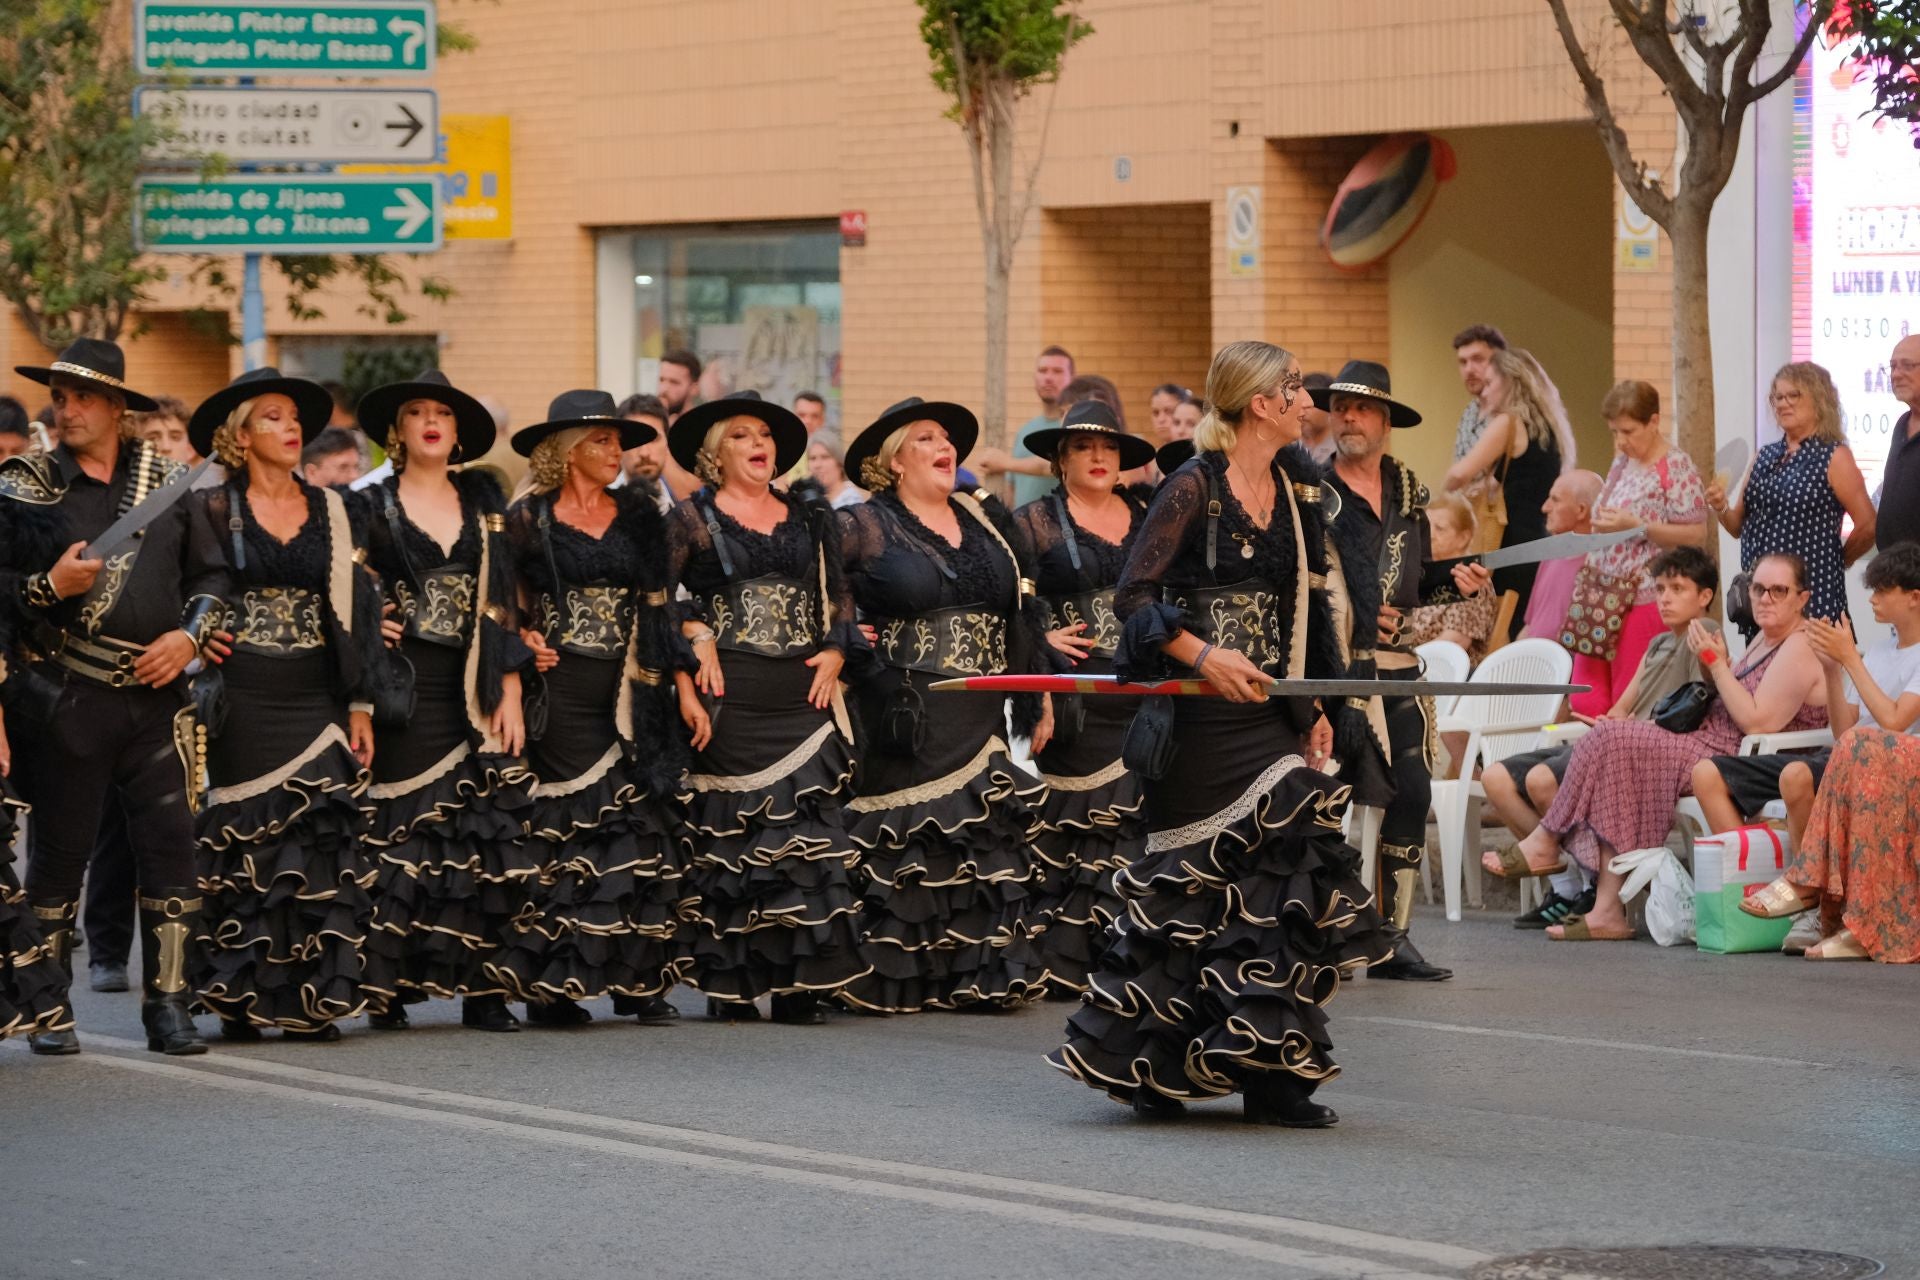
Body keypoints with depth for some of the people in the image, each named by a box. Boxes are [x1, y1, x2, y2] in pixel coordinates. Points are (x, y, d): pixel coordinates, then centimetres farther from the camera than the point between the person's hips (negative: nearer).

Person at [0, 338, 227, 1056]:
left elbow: (210, 574, 14)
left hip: (156, 698, 2)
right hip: (63, 700, -2)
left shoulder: (167, 484, 9)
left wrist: (189, 635, -2)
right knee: (60, 849, 3)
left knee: (170, 845, -3)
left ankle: (166, 1003, 3)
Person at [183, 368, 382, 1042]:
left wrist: (360, 704, 5)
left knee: (321, 841, -5)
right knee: (244, 846, -3)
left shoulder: (331, 511, 10)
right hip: (244, 703, -2)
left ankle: (311, 1001, -3)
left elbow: (355, 611, 10)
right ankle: (242, 1001, 3)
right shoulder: (215, 509, 2)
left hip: (316, 701, 2)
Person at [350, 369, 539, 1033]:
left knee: (485, 834, -4)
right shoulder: (369, 506, 7)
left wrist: (510, 693, 3)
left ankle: (483, 990, -1)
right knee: (399, 833, -7)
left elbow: (505, 604, 10)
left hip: (473, 692, 2)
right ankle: (389, 988, -3)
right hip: (403, 691, -2)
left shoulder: (484, 506, 13)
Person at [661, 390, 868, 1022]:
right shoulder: (691, 518, 7)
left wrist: (835, 652, 4)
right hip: (730, 694, -3)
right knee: (729, 832, -5)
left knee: (806, 828, -5)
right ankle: (730, 983, -1)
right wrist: (699, 642, -13)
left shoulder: (810, 519, 17)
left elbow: (839, 596, 19)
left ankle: (800, 980, -5)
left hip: (802, 692, 3)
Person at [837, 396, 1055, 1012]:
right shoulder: (864, 526, 0)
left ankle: (981, 976, 4)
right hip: (905, 720, -5)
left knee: (985, 846, 0)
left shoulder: (986, 522, 14)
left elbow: (1022, 613, 18)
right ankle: (900, 980, 0)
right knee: (905, 849, -5)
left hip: (979, 712, 5)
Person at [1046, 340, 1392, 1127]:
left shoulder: (1296, 489, 11)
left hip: (1271, 712, 6)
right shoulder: (1196, 487, -10)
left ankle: (1272, 1078, 3)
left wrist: (1314, 708, 13)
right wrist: (1201, 655, -24)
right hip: (1202, 715, -6)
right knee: (1202, 885, -4)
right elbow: (1133, 594, -13)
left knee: (1283, 884, 0)